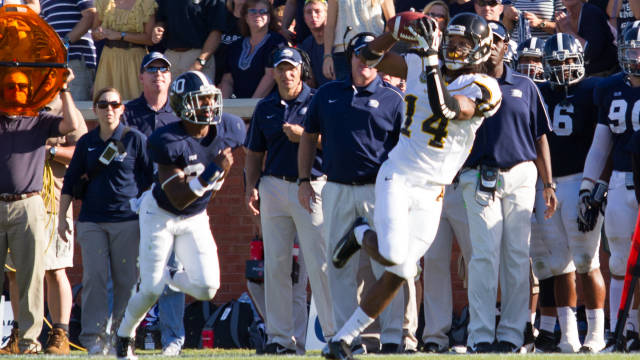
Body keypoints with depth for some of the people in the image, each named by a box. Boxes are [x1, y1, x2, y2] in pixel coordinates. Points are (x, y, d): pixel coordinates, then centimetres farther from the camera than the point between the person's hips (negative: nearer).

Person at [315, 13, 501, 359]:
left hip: (430, 193, 0)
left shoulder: (482, 88, -6)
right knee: (393, 254, -22)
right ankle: (362, 235, 13)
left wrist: (431, 59, -25)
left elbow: (448, 110, -24)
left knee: (398, 275, -1)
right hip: (397, 177, 0)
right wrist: (397, 31, -5)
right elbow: (370, 55, 12)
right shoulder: (420, 65, 5)